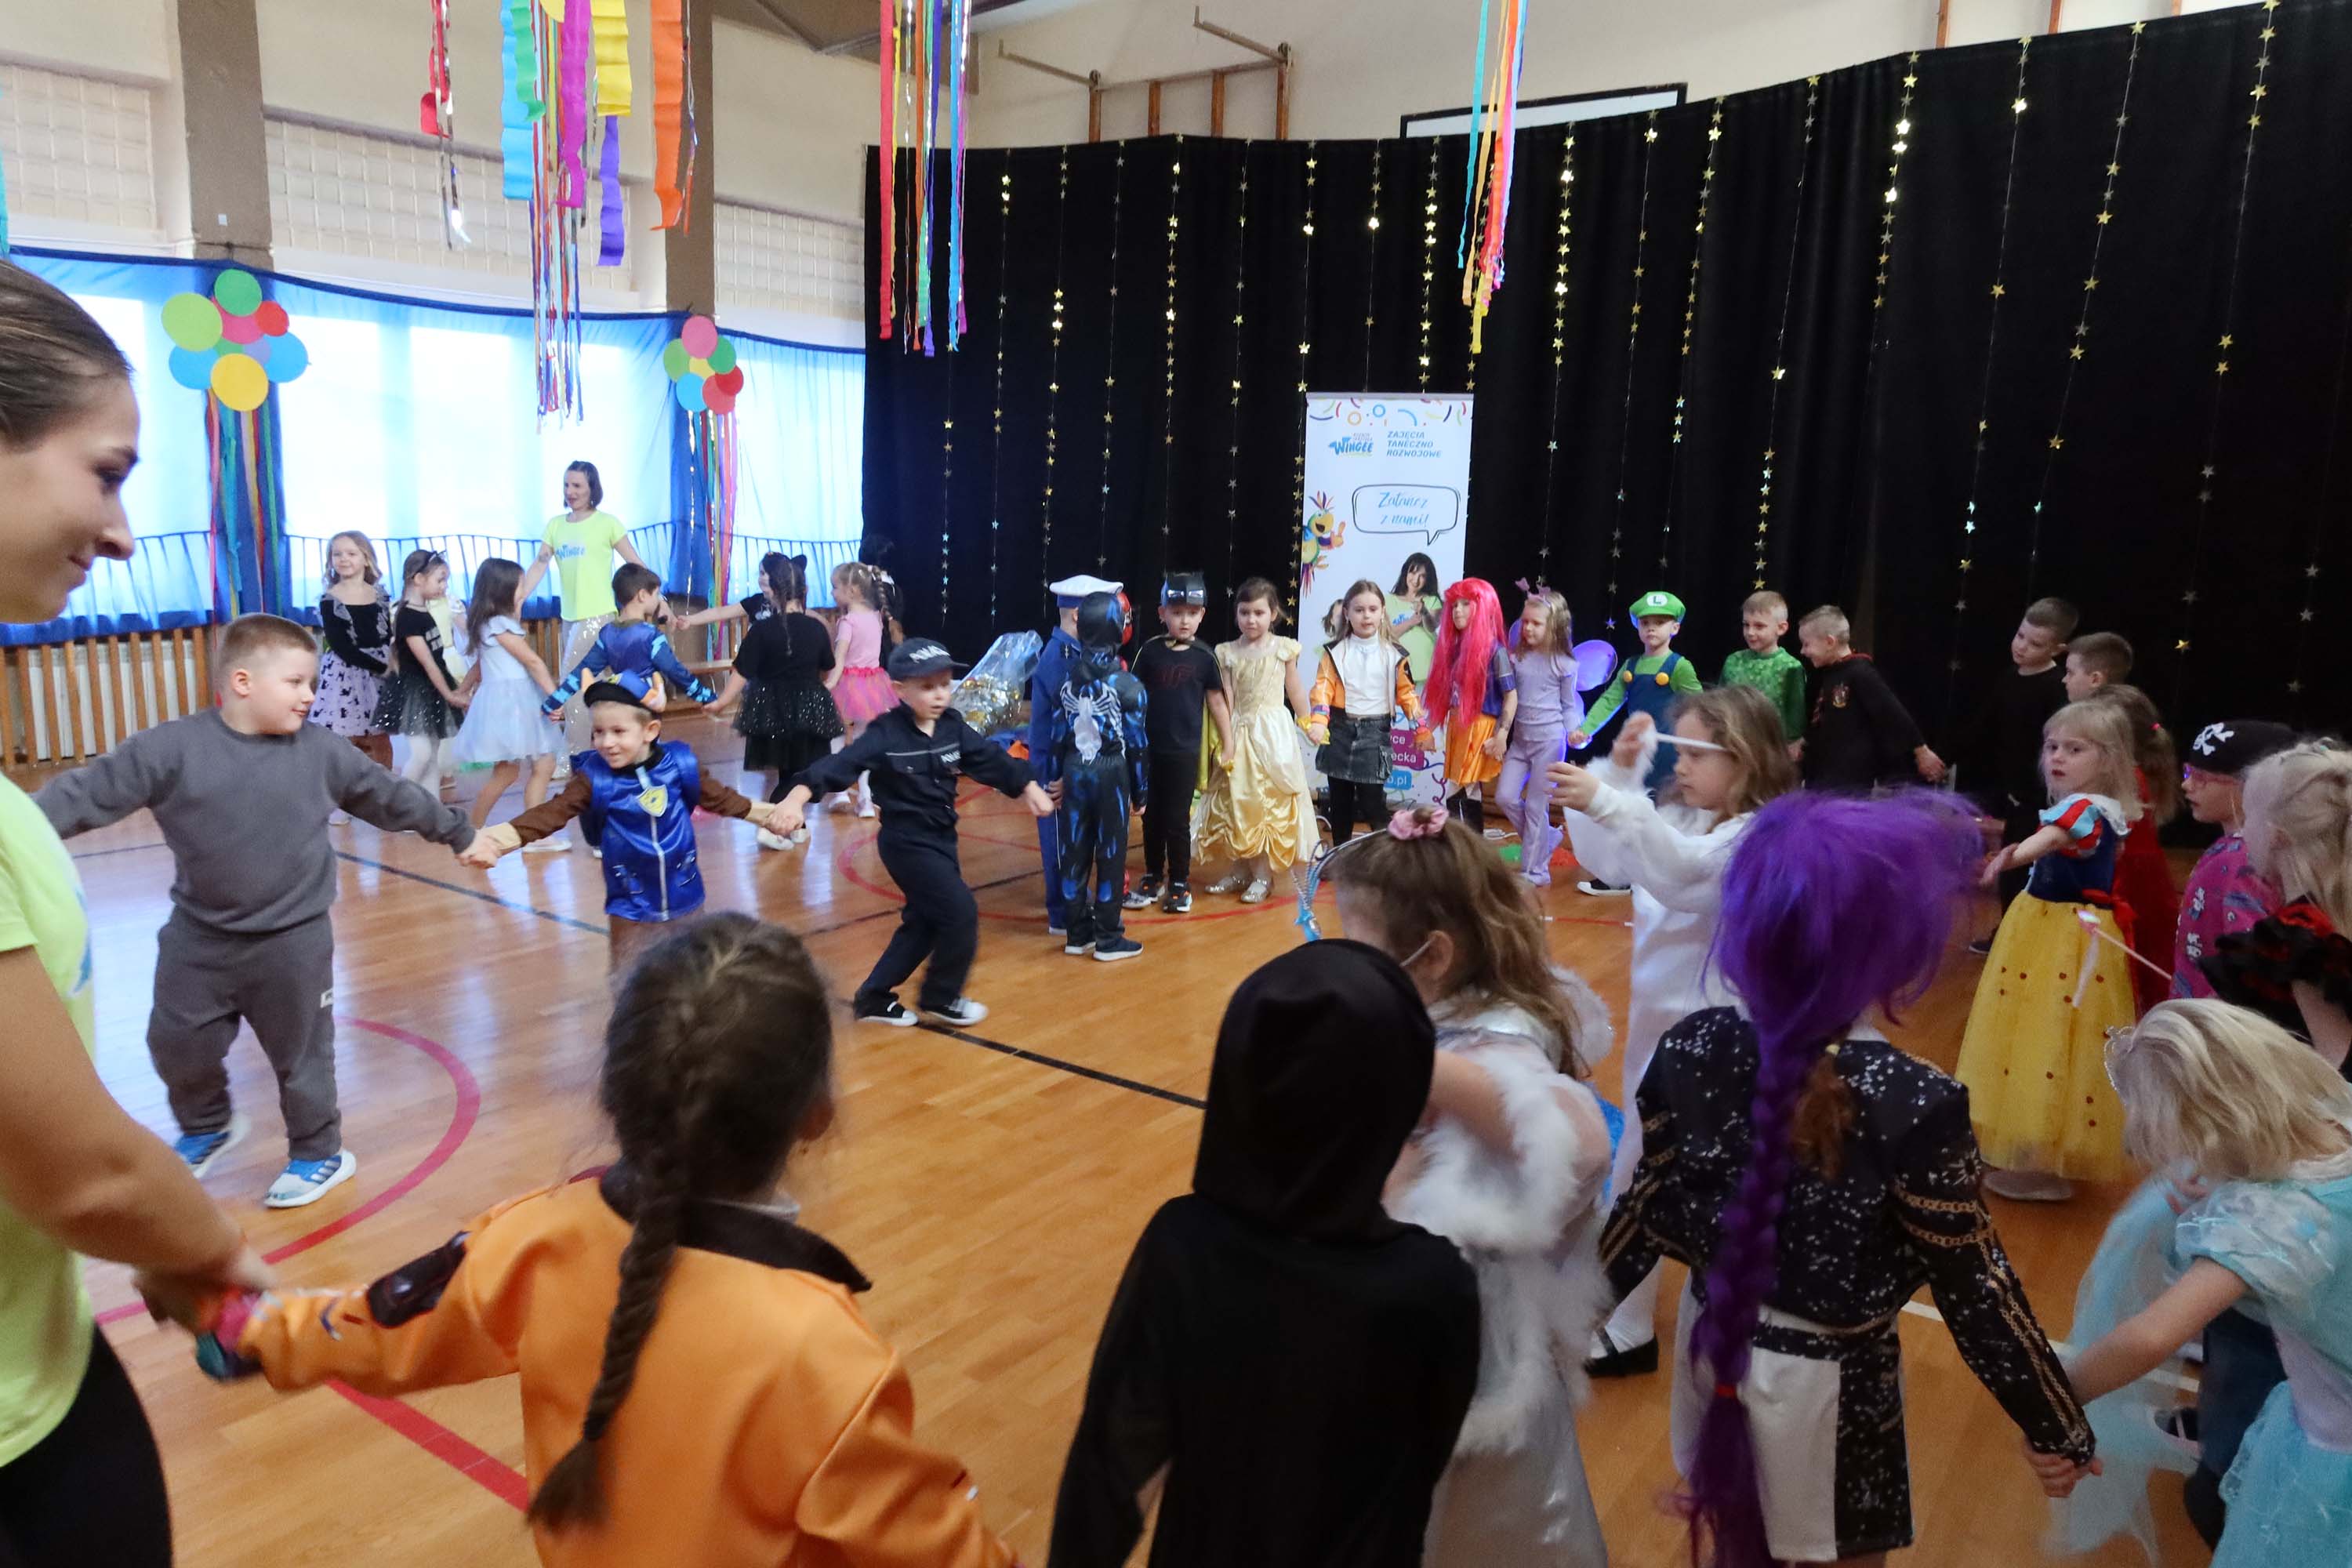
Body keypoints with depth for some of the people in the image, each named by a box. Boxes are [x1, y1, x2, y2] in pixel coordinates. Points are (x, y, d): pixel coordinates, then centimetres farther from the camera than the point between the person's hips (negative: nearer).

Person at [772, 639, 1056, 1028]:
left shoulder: (953, 726, -1)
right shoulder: (886, 734, -20)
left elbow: (989, 758, 10)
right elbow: (840, 764, -29)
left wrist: (1028, 787, 13)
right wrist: (797, 796, -43)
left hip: (940, 837, 8)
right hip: (907, 842, -8)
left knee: (924, 921, 15)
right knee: (961, 914, -8)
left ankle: (874, 998, 28)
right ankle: (941, 998, 13)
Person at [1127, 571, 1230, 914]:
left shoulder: (1205, 657, -4)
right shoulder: (1150, 651, -2)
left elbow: (1217, 702, 3)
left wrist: (1228, 744, 5)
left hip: (1185, 751, -2)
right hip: (1149, 747, 2)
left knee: (1177, 820, 4)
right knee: (1151, 816, 11)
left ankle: (1180, 882, 18)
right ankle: (1153, 877, 25)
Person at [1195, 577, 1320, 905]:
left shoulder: (1283, 648, -1)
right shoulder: (1227, 652, 2)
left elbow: (1295, 690, 7)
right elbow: (1226, 700, -1)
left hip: (1274, 730, -2)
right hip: (1240, 733, 2)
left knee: (1273, 800, -1)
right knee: (1241, 802, 6)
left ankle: (1262, 874, 6)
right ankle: (1245, 869, 16)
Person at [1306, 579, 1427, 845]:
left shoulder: (1393, 654, 2)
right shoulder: (1335, 651, 2)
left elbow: (1405, 690, 7)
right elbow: (1323, 687, -6)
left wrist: (1418, 714, -8)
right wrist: (1318, 720, -20)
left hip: (1375, 732, -2)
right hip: (1340, 730, 2)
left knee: (1372, 800, -7)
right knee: (1340, 800, 10)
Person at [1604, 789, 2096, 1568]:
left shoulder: (1691, 1048, -15)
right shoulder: (1914, 1104, -28)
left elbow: (1649, 1209, -4)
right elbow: (1975, 1289, -16)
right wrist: (2059, 1430, 0)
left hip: (1713, 1354, 4)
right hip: (1829, 1386, -4)